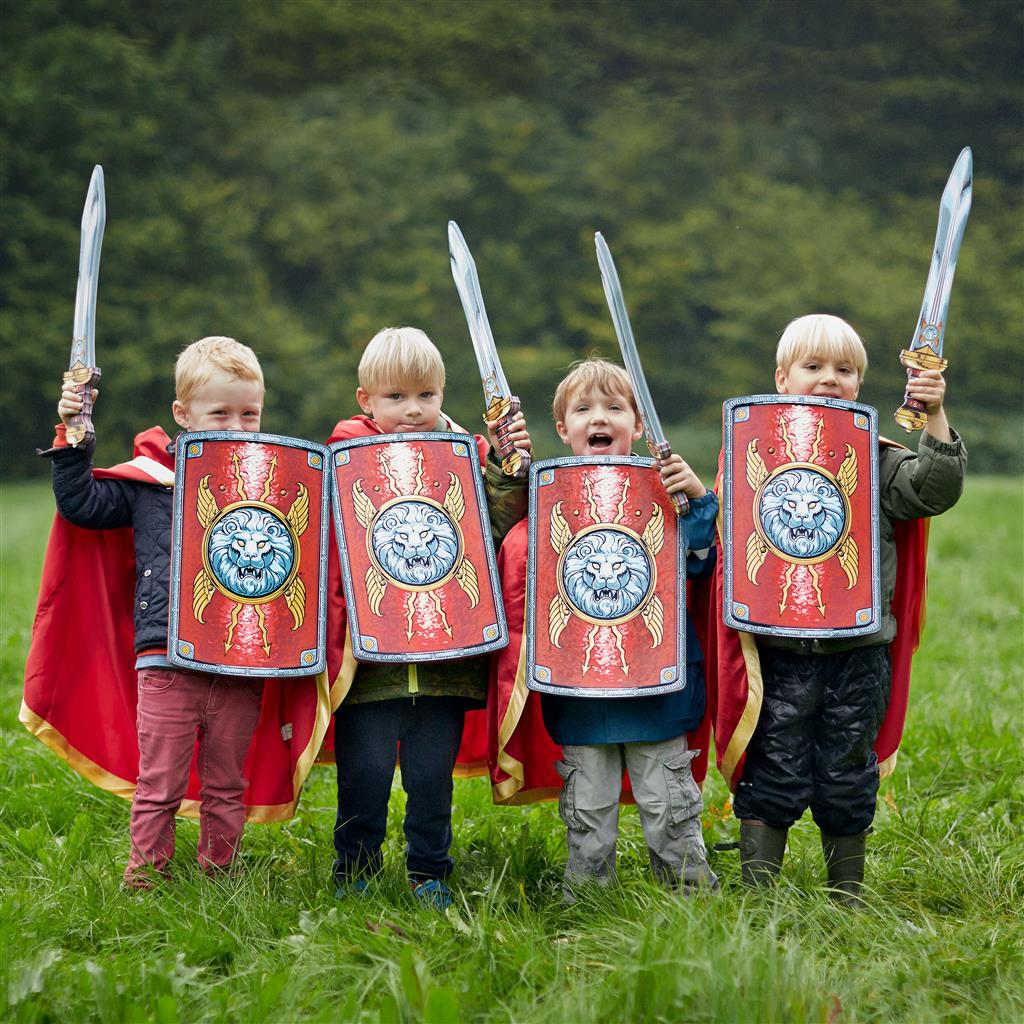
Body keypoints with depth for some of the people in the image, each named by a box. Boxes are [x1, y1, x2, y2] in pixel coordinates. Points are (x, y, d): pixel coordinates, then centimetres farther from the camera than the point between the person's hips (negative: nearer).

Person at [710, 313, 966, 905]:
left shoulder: (878, 462, 3)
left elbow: (936, 491, -10)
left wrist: (935, 418, -18)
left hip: (859, 654, 1)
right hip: (779, 654, -1)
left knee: (848, 782, 11)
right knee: (773, 778, 4)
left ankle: (848, 897, 25)